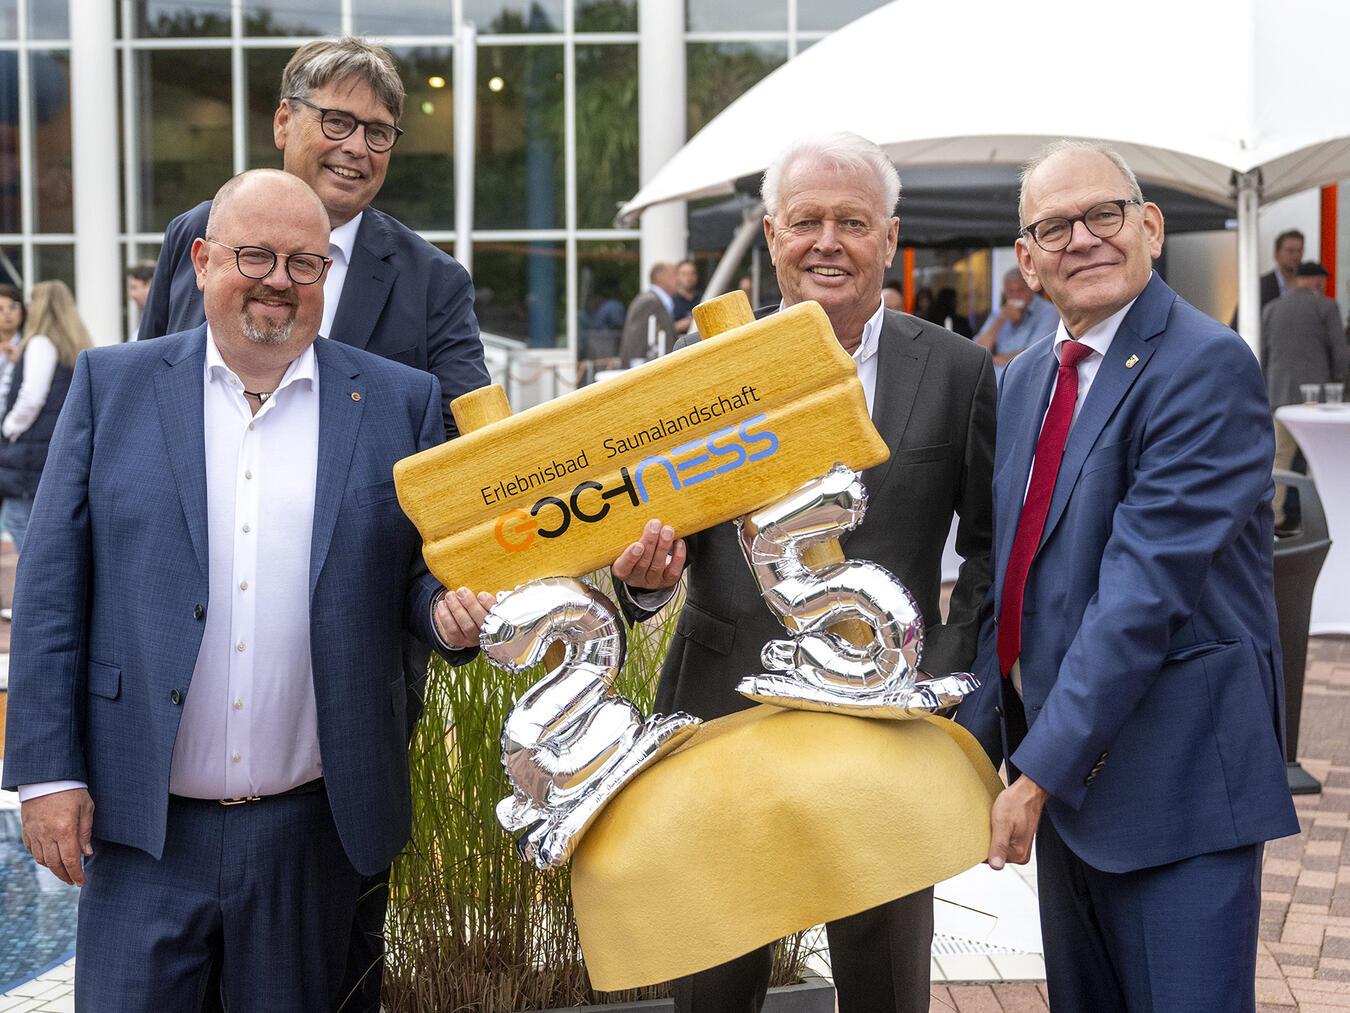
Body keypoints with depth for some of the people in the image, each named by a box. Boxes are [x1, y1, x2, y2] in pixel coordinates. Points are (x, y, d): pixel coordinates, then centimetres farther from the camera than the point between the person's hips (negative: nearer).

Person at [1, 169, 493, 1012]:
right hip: (142, 823, 0)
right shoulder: (114, 385, 4)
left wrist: (448, 609, -14)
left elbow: (421, 571, 10)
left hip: (312, 830, 1)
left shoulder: (400, 402, 4)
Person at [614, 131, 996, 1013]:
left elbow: (991, 546, 2)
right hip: (726, 712, 1)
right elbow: (667, 524, 3)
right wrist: (646, 573, -19)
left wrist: (946, 681, -7)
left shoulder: (958, 371, 0)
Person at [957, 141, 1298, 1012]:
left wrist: (1039, 772, -21)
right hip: (1061, 768, 8)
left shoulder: (1206, 367, -16)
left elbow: (1145, 587, -22)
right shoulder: (1027, 379, 11)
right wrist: (981, 742, 7)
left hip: (1179, 780, -8)